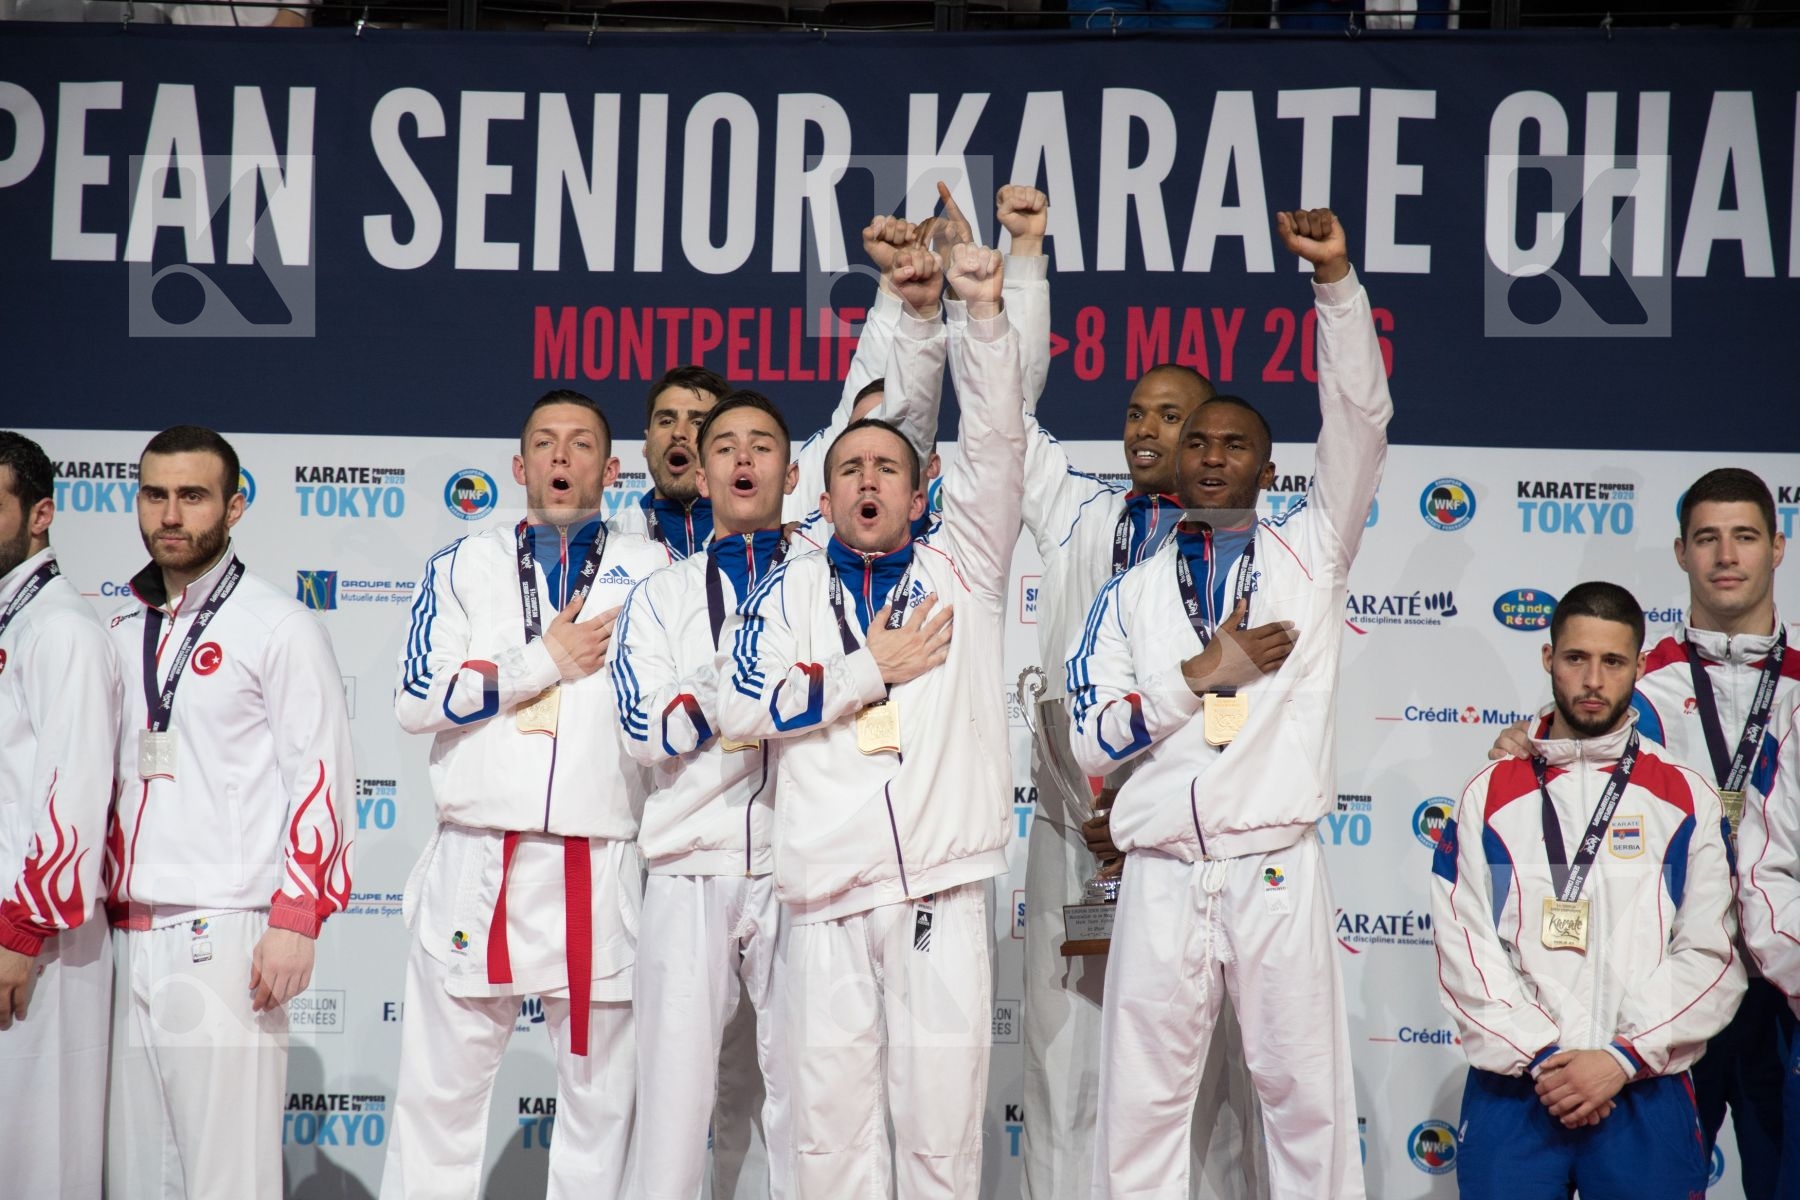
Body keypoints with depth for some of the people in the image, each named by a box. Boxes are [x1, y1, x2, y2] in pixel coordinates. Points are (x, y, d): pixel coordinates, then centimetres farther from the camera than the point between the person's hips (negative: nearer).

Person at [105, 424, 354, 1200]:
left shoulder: (278, 627, -1)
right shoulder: (123, 633, 18)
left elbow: (321, 778, -7)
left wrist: (296, 920, -14)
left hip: (225, 932, -6)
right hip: (128, 934, 6)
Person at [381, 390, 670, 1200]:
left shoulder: (650, 569, 8)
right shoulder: (463, 566, 11)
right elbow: (417, 700, -2)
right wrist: (542, 663, -5)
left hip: (601, 872, 0)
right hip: (475, 864, 1)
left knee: (602, 1095, 6)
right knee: (438, 1094, 4)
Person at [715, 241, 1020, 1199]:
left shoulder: (959, 570, 12)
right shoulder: (789, 592, 13)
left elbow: (996, 441, 2)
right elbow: (740, 705, -1)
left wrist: (981, 309, -8)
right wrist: (873, 670, -3)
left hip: (942, 893, 0)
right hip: (829, 901, 0)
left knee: (942, 1121, 0)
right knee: (833, 1122, 1)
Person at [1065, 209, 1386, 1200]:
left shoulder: (1309, 553, 9)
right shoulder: (1131, 593, 13)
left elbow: (1359, 421, -4)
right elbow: (1090, 739, 4)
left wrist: (1335, 280, -13)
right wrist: (1201, 673, -7)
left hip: (1277, 875, -1)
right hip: (1162, 882, 1)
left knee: (1309, 1101, 2)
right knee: (1139, 1111, 4)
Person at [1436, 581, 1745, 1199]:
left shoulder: (1687, 799, 6)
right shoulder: (1489, 796, 6)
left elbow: (1710, 954, -1)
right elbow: (1463, 948, -1)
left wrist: (1621, 1058, -10)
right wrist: (1539, 1056, -11)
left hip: (1645, 1094, 0)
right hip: (1512, 1088, 0)